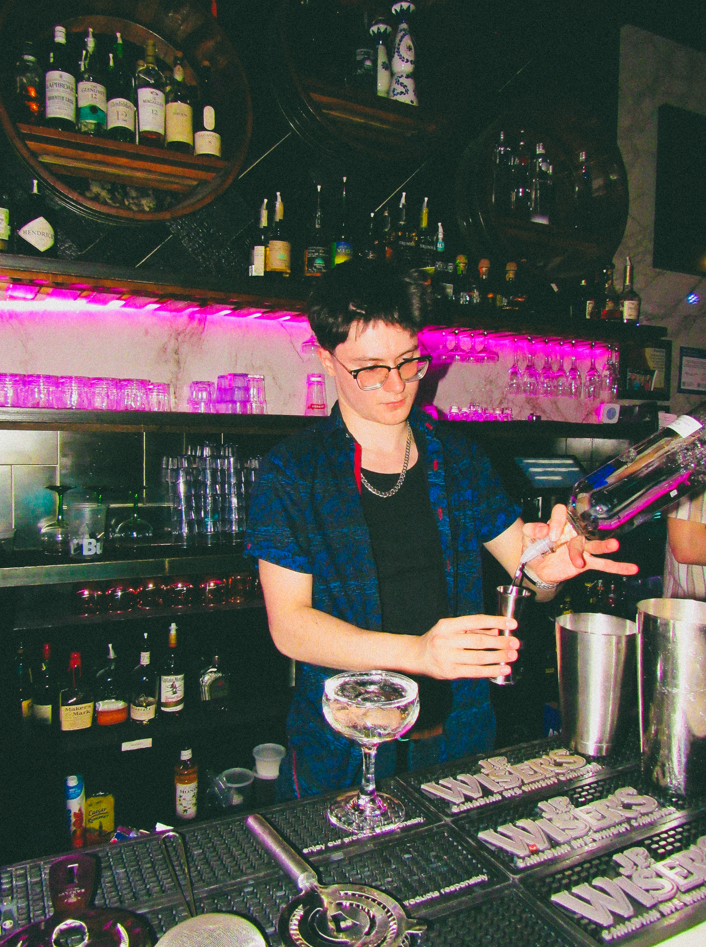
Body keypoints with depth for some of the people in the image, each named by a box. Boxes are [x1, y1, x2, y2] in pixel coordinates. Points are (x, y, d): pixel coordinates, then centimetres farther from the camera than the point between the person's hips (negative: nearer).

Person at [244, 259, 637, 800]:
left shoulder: (460, 461, 2)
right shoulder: (291, 474, -9)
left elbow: (524, 564, 5)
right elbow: (288, 624, -15)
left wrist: (545, 569, -20)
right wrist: (417, 652, -29)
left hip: (459, 737, 3)